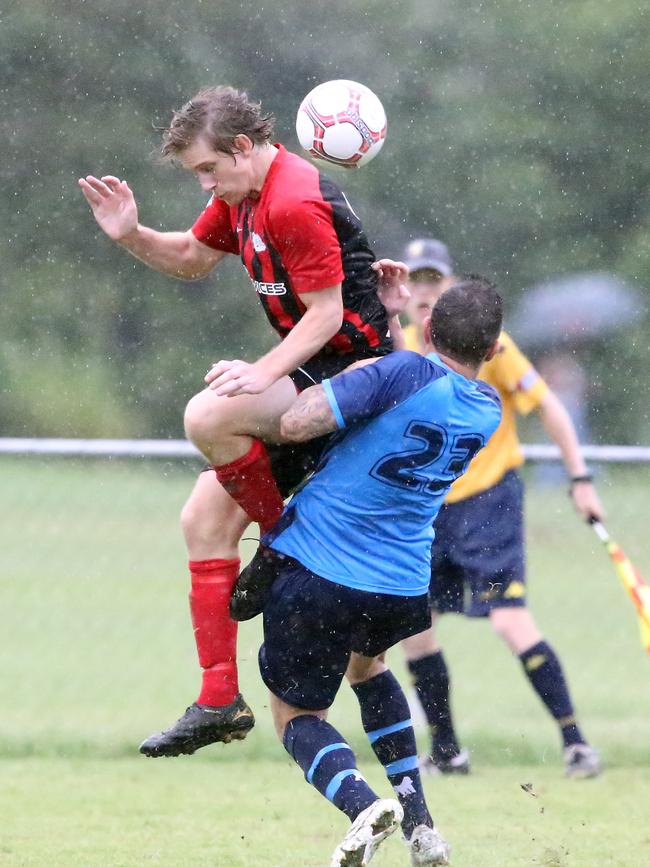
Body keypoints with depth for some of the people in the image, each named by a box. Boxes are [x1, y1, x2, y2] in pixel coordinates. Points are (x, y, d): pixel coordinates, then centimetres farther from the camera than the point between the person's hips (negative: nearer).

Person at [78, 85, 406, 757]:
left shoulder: (297, 203, -20)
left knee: (209, 416, -32)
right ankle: (219, 701, 5)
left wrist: (264, 374, -29)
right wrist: (132, 236, 7)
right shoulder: (242, 195, 10)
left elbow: (326, 312, -21)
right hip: (310, 375, 10)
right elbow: (193, 257, 25)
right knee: (205, 519, 4)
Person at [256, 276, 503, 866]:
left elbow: (297, 424, -21)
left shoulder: (407, 372, -17)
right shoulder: (488, 411, 3)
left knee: (297, 712, 12)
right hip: (404, 588, 5)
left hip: (316, 571, -5)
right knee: (365, 662, 36)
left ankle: (363, 805, -19)